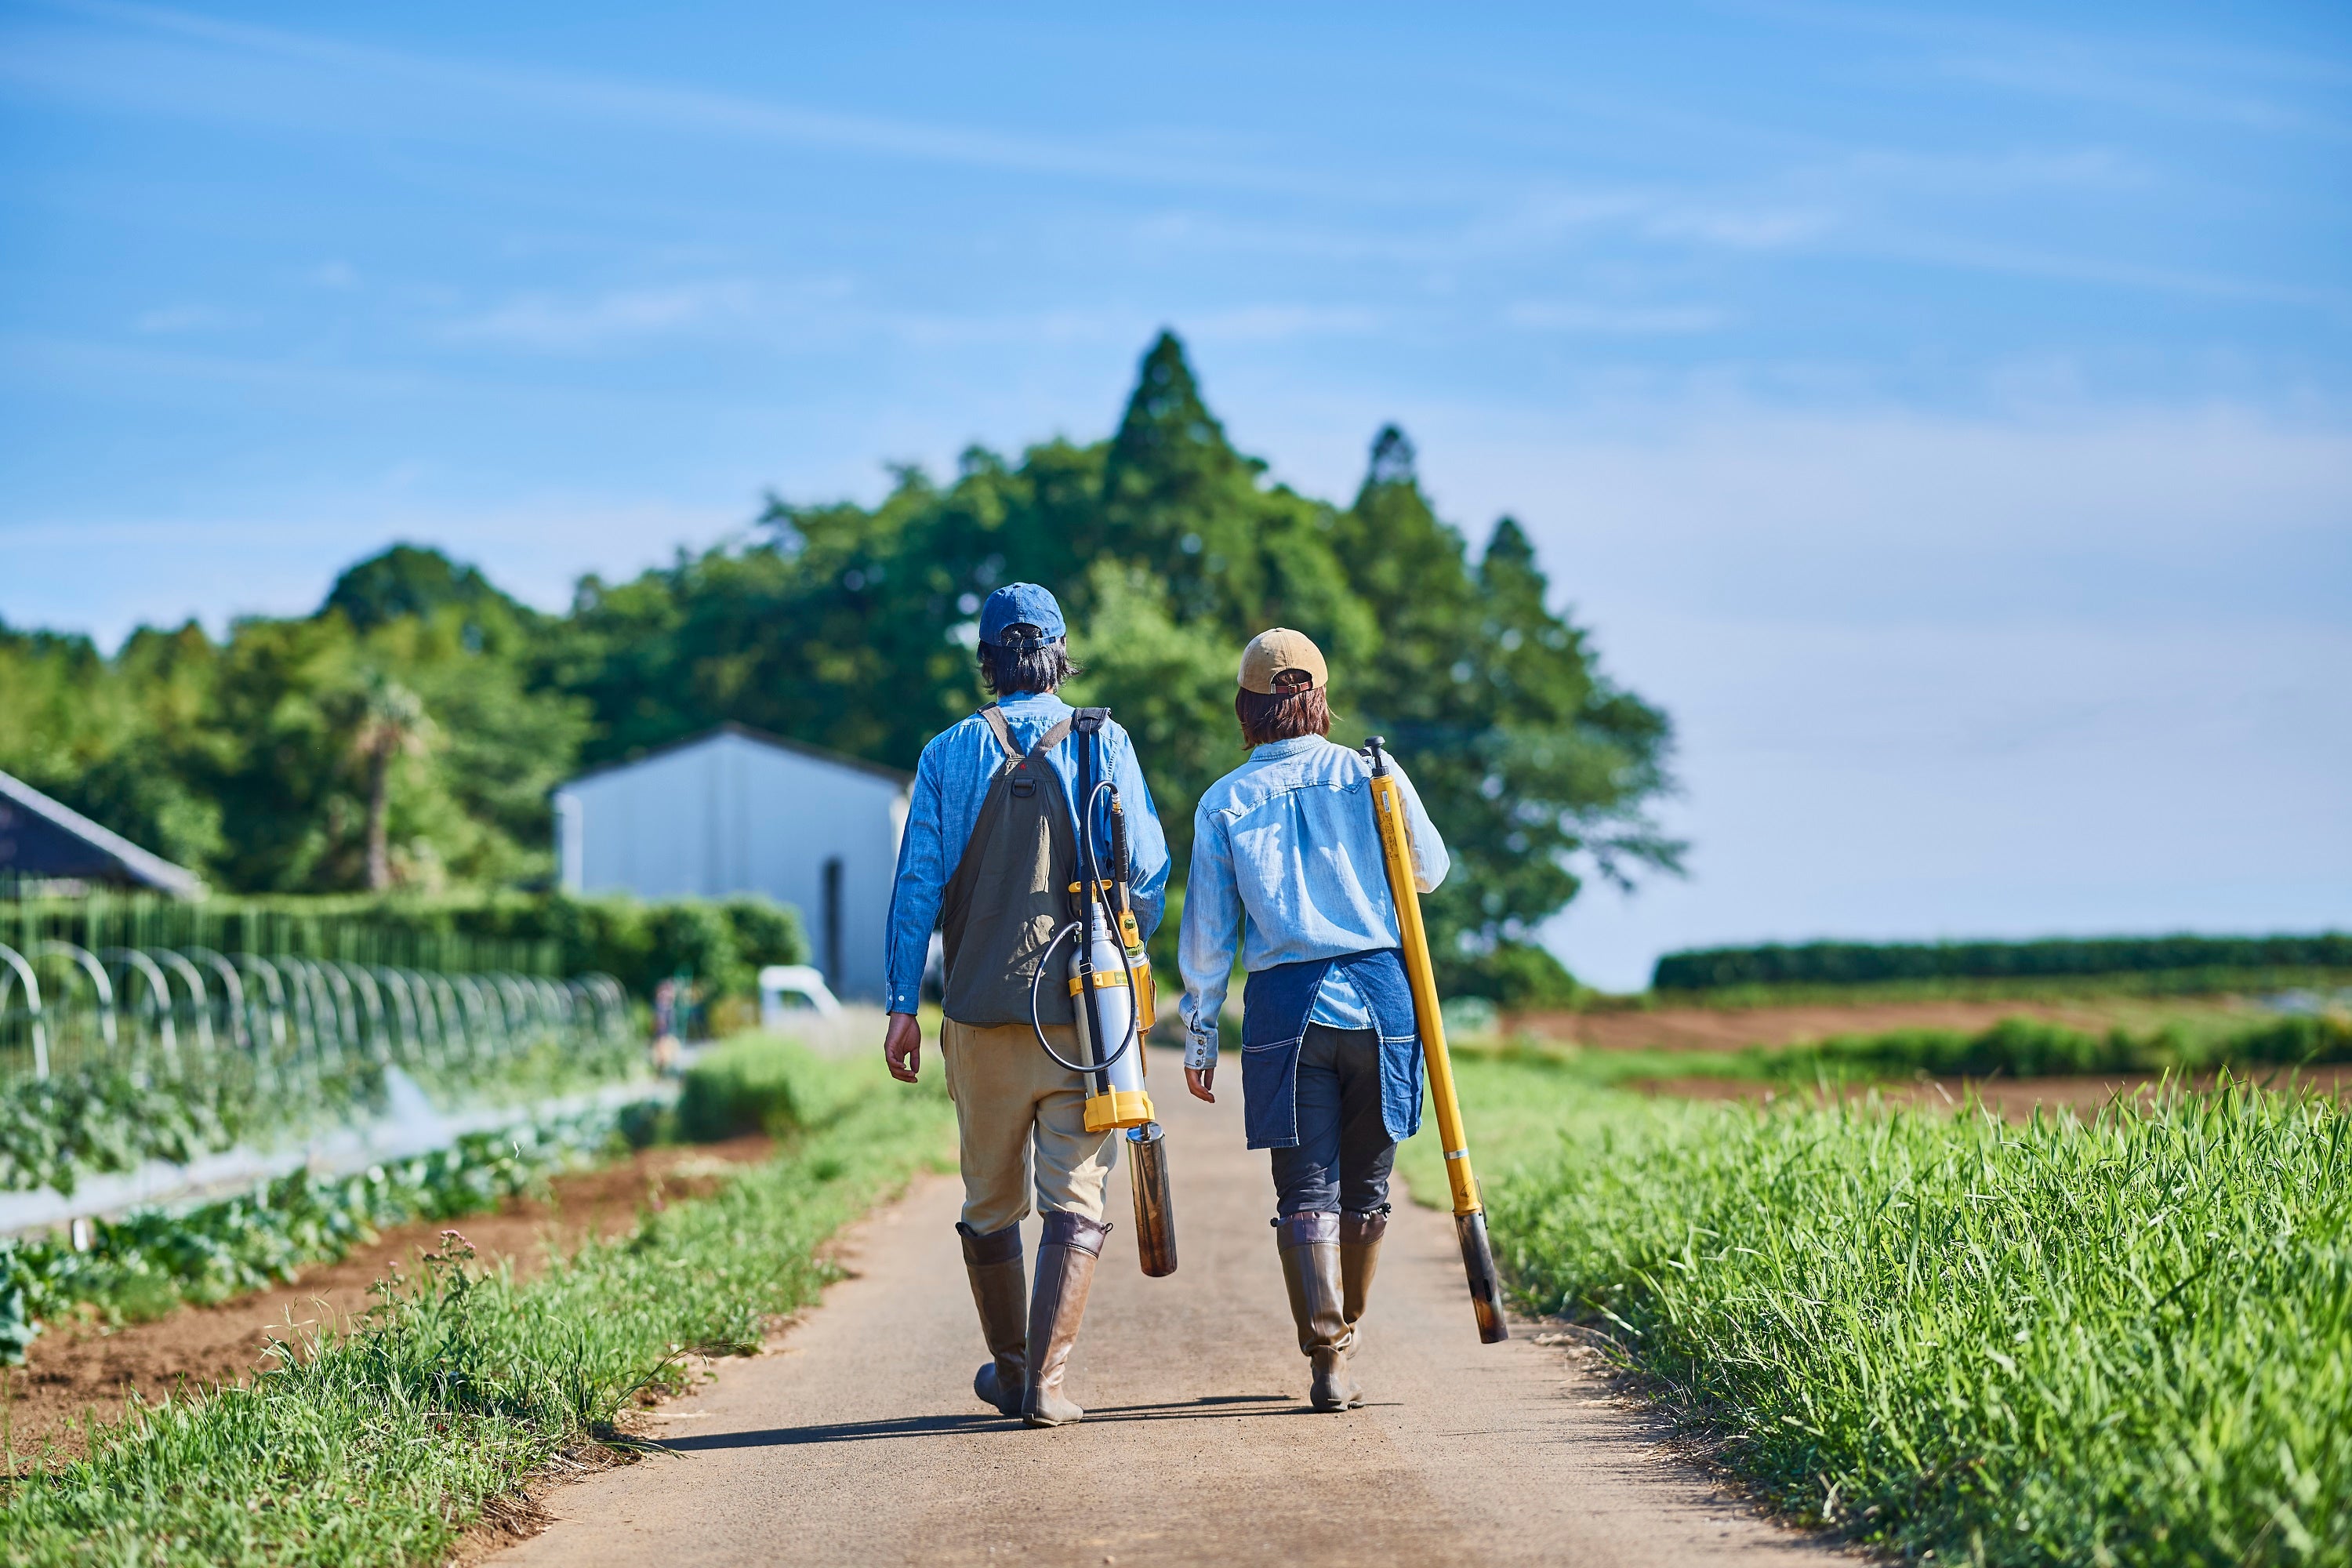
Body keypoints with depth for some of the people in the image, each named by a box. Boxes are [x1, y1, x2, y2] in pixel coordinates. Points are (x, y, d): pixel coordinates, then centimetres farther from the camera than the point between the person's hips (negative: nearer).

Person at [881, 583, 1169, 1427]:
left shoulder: (950, 753, 2)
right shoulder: (1104, 744, 1)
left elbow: (918, 882, 0)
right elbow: (1149, 871, 1)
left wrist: (902, 1005, 2)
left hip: (982, 1014, 1)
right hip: (1088, 1010, -1)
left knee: (991, 1202, 15)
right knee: (1075, 1200, 1)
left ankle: (1010, 1370, 26)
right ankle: (1047, 1379, -9)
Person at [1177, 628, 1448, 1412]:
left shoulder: (1224, 802, 3)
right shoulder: (1374, 775, 2)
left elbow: (1207, 935, 4)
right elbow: (1431, 869, 16)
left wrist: (1198, 1039, 12)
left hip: (1284, 1003, -1)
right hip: (1380, 993, 1)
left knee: (1305, 1192, 1)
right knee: (1365, 1185, 16)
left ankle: (1328, 1355, -11)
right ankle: (1344, 1331, 31)